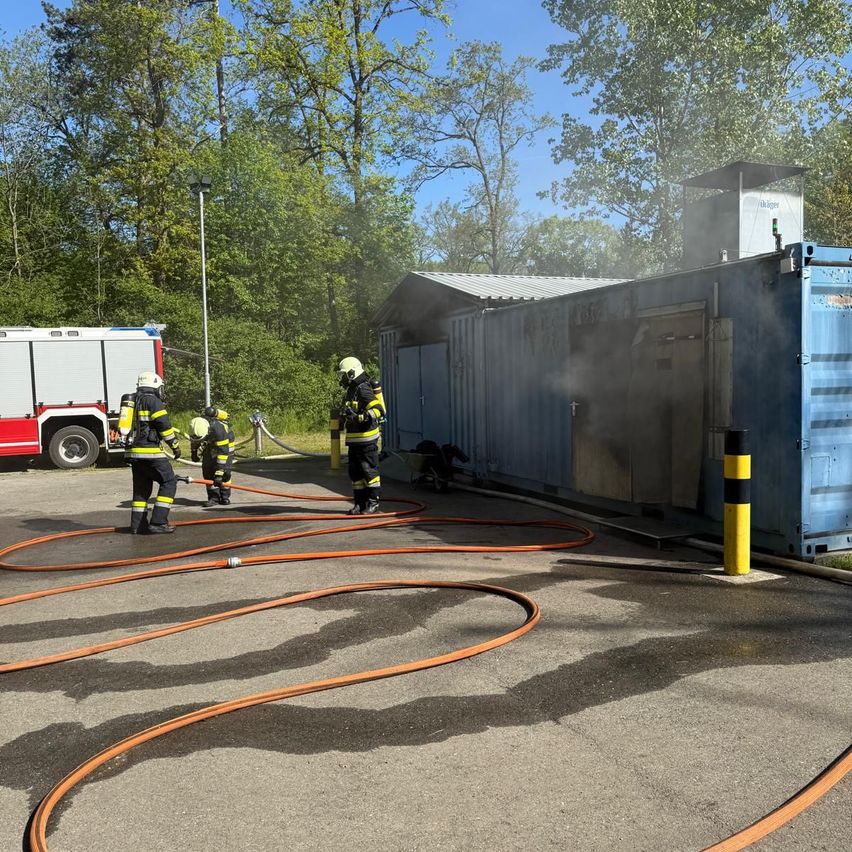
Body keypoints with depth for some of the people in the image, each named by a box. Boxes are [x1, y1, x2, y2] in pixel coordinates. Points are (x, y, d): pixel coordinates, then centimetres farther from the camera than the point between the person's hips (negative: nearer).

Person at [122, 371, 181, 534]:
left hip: (133, 450, 8)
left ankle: (138, 524, 15)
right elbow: (165, 425, -12)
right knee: (169, 482, -1)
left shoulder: (131, 402, 18)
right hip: (150, 451, -8)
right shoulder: (153, 401, -7)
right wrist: (175, 446, -3)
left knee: (141, 488, 15)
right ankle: (158, 521, -8)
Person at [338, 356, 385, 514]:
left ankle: (373, 503, 3)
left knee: (369, 470, -4)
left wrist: (360, 417, -34)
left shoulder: (363, 389, -15)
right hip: (354, 439, 10)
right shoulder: (352, 390, 17)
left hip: (367, 438, -10)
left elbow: (378, 409, -25)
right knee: (355, 471, 11)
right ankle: (359, 503, 18)